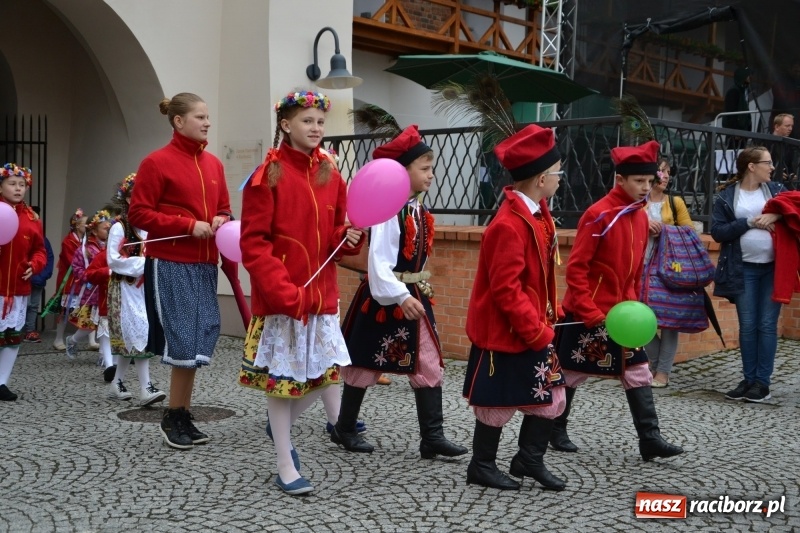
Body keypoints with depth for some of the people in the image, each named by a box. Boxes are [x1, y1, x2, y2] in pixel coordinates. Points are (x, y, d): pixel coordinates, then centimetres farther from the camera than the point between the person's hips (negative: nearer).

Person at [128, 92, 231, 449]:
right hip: (169, 266, -6)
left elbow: (224, 209, 21)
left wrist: (221, 221, -3)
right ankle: (173, 418, 9)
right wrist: (189, 225, -16)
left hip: (204, 265, 6)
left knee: (199, 344, 5)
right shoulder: (157, 163, -6)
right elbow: (138, 214, -9)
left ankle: (182, 417, 16)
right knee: (184, 344, -8)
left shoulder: (213, 164, 12)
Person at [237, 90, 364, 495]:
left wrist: (350, 238, -8)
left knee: (324, 372, 9)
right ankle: (286, 467, 16)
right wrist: (283, 290, -21)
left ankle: (282, 427, 37)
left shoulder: (330, 175, 7)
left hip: (322, 292, 6)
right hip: (279, 297, -6)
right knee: (281, 376, 3)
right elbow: (253, 244, -13)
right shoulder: (268, 176, -10)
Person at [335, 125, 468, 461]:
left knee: (429, 364, 3)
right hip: (385, 296, -8)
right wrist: (400, 297, -29)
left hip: (414, 295, 8)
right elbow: (378, 262, -24)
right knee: (365, 365, 7)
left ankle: (432, 437, 7)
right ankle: (343, 429, 24)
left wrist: (417, 290, 15)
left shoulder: (418, 209, 7)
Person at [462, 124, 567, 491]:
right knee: (499, 402, 6)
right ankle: (482, 466, 24)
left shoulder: (538, 213, 6)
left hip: (534, 329, 9)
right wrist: (537, 332, -20)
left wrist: (547, 319, 12)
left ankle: (529, 460, 30)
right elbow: (506, 290, -25)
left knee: (551, 395, 14)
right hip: (505, 333, -9)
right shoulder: (509, 225, -25)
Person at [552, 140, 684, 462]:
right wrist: (588, 312, -21)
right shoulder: (598, 215, -18)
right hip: (589, 313, -7)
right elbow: (576, 267, -18)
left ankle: (650, 438, 9)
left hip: (622, 312, 7)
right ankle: (555, 430, 24)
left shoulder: (641, 216, 6)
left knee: (638, 372, 5)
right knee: (573, 372, 7)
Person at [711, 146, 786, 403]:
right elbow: (717, 231, -4)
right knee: (747, 326, 4)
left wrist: (776, 215, -15)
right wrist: (749, 222, -14)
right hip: (743, 270, -1)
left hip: (774, 267, 1)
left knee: (767, 324, 1)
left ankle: (762, 382, 7)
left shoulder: (776, 189, 8)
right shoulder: (726, 195, 1)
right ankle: (749, 379, 13)